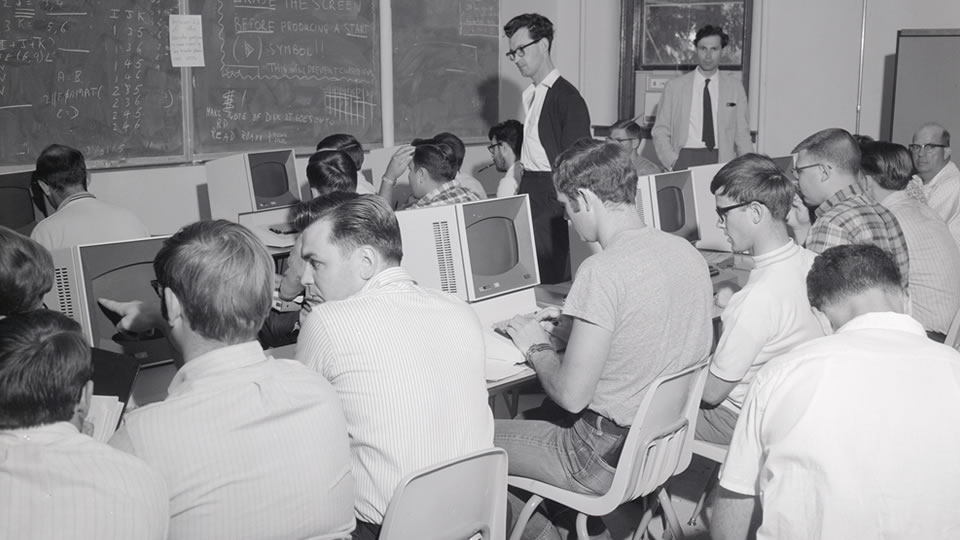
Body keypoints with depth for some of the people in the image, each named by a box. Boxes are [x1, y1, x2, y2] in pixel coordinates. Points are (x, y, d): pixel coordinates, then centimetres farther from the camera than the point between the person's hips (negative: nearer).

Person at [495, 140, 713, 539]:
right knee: (531, 415, 28)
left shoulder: (602, 271, -25)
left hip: (609, 457, -8)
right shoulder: (687, 251, 0)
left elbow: (571, 395, -22)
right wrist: (574, 326, 14)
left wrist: (538, 348, -3)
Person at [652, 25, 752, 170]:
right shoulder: (674, 86, 8)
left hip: (722, 160, 1)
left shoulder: (735, 86, 11)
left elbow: (742, 134, 10)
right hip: (685, 157, -1)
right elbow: (660, 132, 7)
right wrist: (672, 162, -8)